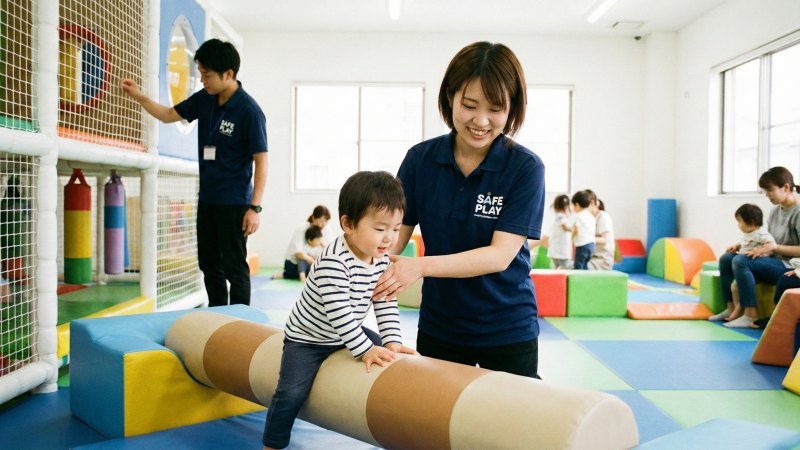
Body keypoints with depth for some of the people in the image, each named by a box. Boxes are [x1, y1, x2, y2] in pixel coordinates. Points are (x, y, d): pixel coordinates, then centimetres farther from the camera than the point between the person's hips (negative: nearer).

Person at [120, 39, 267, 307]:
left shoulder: (249, 111, -17)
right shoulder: (204, 99, 4)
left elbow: (261, 160, -16)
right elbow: (169, 115, 20)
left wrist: (255, 207, -20)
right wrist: (139, 97, 4)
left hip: (234, 203, -8)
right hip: (207, 199, 8)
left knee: (234, 266, -2)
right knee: (209, 264, 15)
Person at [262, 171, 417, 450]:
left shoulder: (382, 260, -9)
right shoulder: (333, 263, -34)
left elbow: (386, 303, -5)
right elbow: (338, 313, -35)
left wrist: (392, 341, -15)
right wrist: (365, 349, -33)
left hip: (347, 333, 7)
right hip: (307, 339, -7)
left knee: (387, 361, 10)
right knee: (291, 393, -14)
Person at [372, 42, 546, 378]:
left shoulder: (525, 168, -15)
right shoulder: (420, 159, -6)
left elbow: (500, 255, -21)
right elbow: (394, 236, -4)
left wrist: (422, 266, -34)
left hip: (507, 332, -2)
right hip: (436, 329, 3)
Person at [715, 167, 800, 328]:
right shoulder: (775, 211, 12)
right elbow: (767, 241, 19)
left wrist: (773, 247, -23)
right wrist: (740, 246, 4)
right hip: (772, 262, 9)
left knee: (741, 260, -28)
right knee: (726, 258, 2)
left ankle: (750, 316, -25)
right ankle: (731, 308, 2)